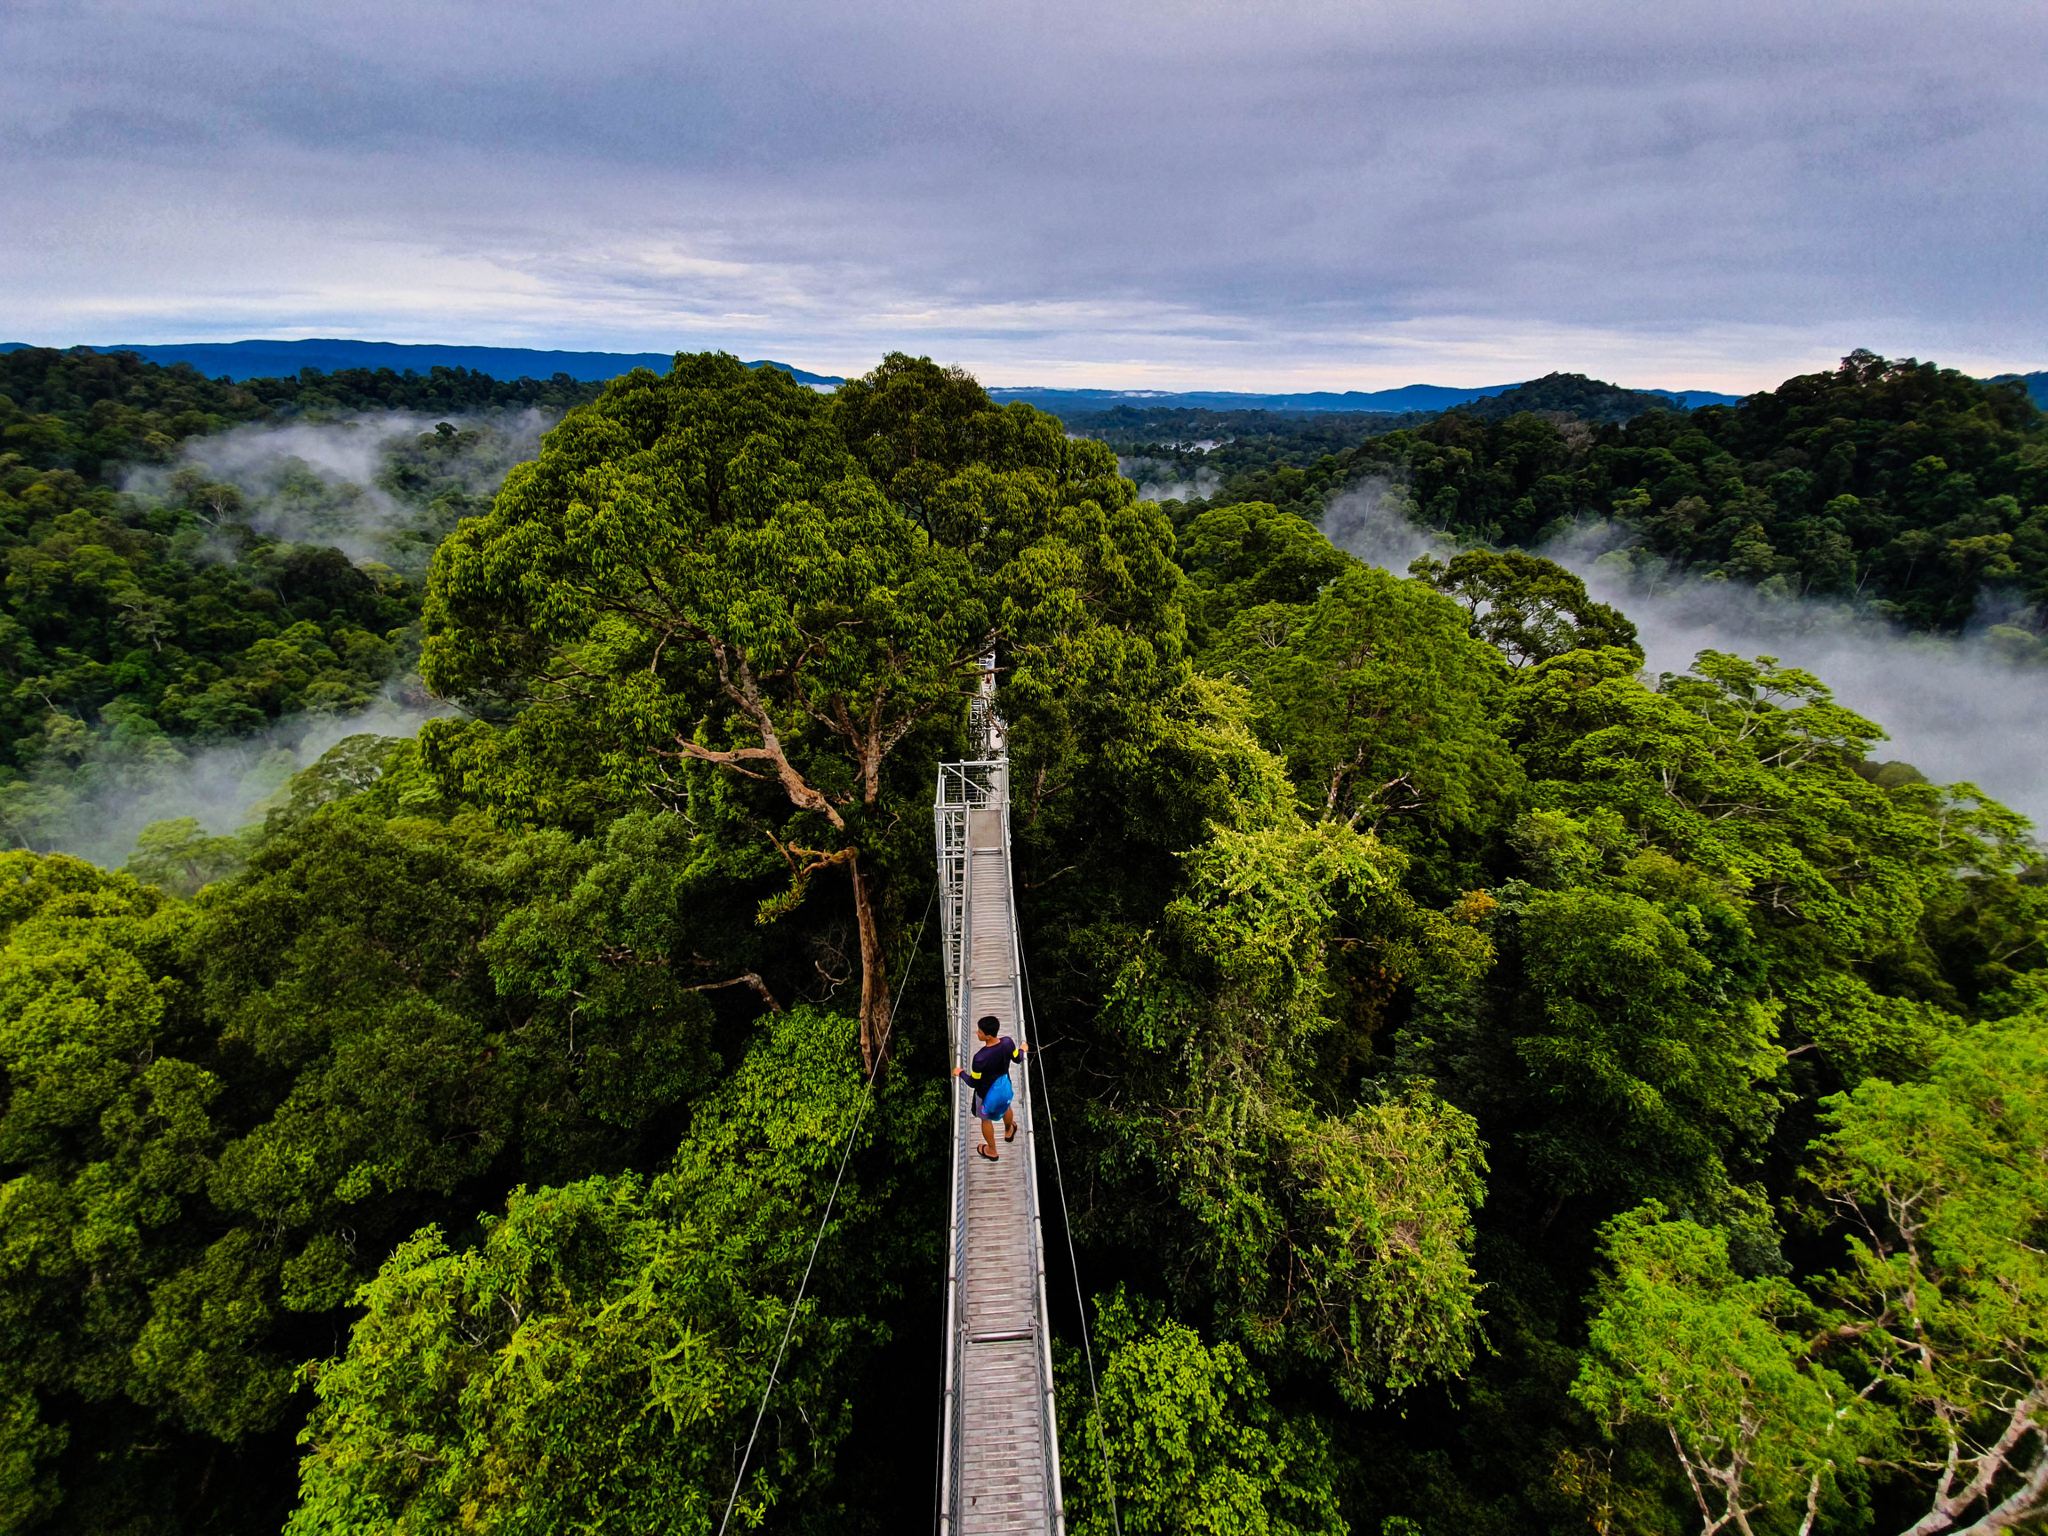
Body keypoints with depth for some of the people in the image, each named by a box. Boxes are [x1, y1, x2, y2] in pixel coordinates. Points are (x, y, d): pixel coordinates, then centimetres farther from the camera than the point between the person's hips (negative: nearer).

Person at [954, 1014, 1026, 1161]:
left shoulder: (981, 1057, -40)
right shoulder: (1008, 1042, -27)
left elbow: (973, 1083, -23)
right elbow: (1018, 1059, -4)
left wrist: (960, 1073, -3)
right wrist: (1022, 1049, 19)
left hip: (987, 1094, -4)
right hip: (1005, 1088, 4)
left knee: (986, 1119, 27)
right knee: (1006, 1108, 37)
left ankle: (991, 1150, 50)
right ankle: (1009, 1131, 67)